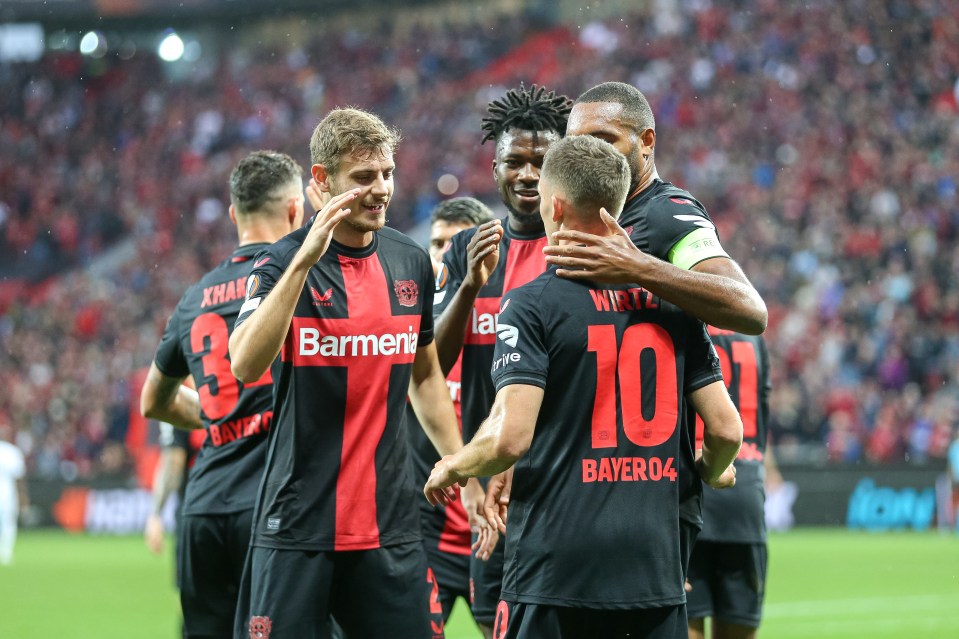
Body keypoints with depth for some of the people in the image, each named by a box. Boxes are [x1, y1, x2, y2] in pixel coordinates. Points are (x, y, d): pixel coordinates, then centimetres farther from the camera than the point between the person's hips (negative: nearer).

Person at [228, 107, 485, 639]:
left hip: (390, 524, 5)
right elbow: (246, 364, -24)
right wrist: (304, 260, -29)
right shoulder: (284, 262, -7)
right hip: (298, 525, -4)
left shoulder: (411, 262, 8)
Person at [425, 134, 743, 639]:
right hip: (656, 573, 4)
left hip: (553, 575, -4)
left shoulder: (531, 304, -6)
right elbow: (726, 429, 6)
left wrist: (450, 470, 5)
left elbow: (510, 437, -15)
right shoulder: (671, 303, 8)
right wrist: (713, 472, 29)